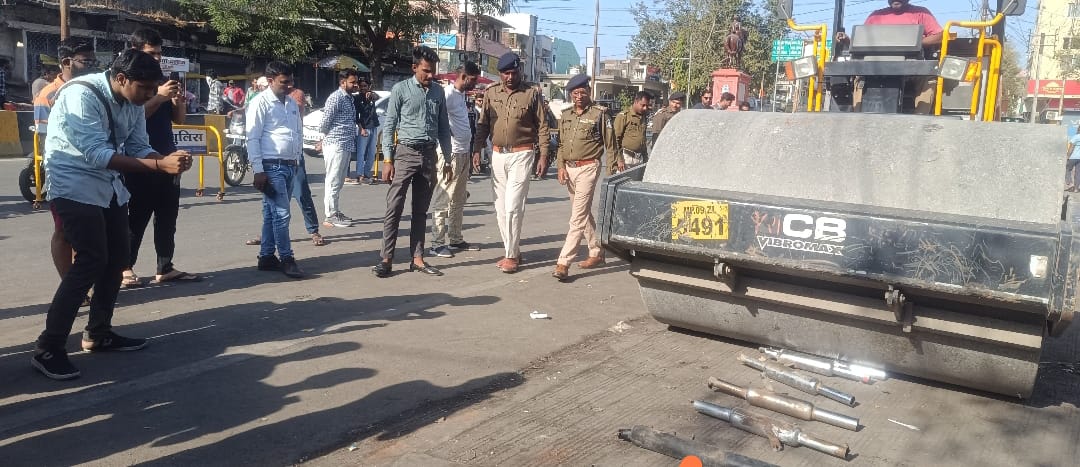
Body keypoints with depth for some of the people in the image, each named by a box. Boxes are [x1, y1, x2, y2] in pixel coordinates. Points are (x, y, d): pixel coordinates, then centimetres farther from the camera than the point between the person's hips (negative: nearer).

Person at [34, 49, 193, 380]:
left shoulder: (133, 103, -1)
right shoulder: (82, 95, -25)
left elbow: (139, 148, 3)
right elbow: (96, 154, -31)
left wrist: (169, 160, -19)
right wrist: (160, 165, -38)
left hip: (109, 186, 8)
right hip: (75, 186, -8)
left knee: (118, 256, 9)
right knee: (92, 260, -16)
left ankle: (98, 333, 24)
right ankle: (48, 349, -7)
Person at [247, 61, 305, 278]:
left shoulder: (292, 104, 14)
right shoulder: (261, 103, -8)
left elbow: (299, 133, 22)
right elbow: (253, 138, -11)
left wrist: (298, 161, 15)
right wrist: (258, 171, -15)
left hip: (290, 165, 7)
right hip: (272, 166, -7)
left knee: (272, 214, 13)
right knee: (281, 214, -7)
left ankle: (267, 257, 19)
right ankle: (286, 258, 2)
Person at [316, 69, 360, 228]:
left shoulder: (349, 98, 16)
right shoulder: (336, 98, -13)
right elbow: (324, 123, -15)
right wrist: (326, 140, 4)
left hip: (347, 146, 9)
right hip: (336, 145, -9)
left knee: (338, 182, 15)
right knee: (333, 182, -4)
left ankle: (336, 212, 24)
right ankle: (331, 216, 0)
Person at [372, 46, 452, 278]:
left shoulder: (438, 91, 10)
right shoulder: (401, 90, -3)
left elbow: (443, 128, 14)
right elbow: (389, 126, -4)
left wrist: (447, 160, 10)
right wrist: (387, 160, -10)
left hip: (429, 154, 4)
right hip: (406, 152, -4)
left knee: (421, 210, 8)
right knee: (394, 207, -6)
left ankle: (417, 258, 14)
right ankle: (387, 259, -2)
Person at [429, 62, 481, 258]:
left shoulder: (461, 94, 15)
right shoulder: (448, 94, -14)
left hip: (463, 153, 10)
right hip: (451, 154, -10)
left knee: (458, 201, 15)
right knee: (443, 200, -5)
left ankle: (455, 239, 23)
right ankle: (437, 243, -1)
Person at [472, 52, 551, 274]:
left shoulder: (532, 93, -1)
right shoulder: (491, 93, 8)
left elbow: (542, 126, 0)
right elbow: (483, 124, 12)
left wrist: (543, 155, -6)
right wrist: (477, 150, 3)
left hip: (521, 155, -4)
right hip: (498, 155, 5)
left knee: (512, 206, -10)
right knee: (501, 208, 8)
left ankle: (511, 255, -2)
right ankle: (512, 251, 19)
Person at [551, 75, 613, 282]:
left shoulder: (600, 113, -4)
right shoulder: (566, 115, 13)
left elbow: (610, 144, -3)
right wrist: (561, 166, 5)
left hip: (588, 167, -7)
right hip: (570, 168, 7)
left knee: (578, 216, -12)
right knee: (584, 213, 16)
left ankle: (563, 263, -17)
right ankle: (597, 253, 31)